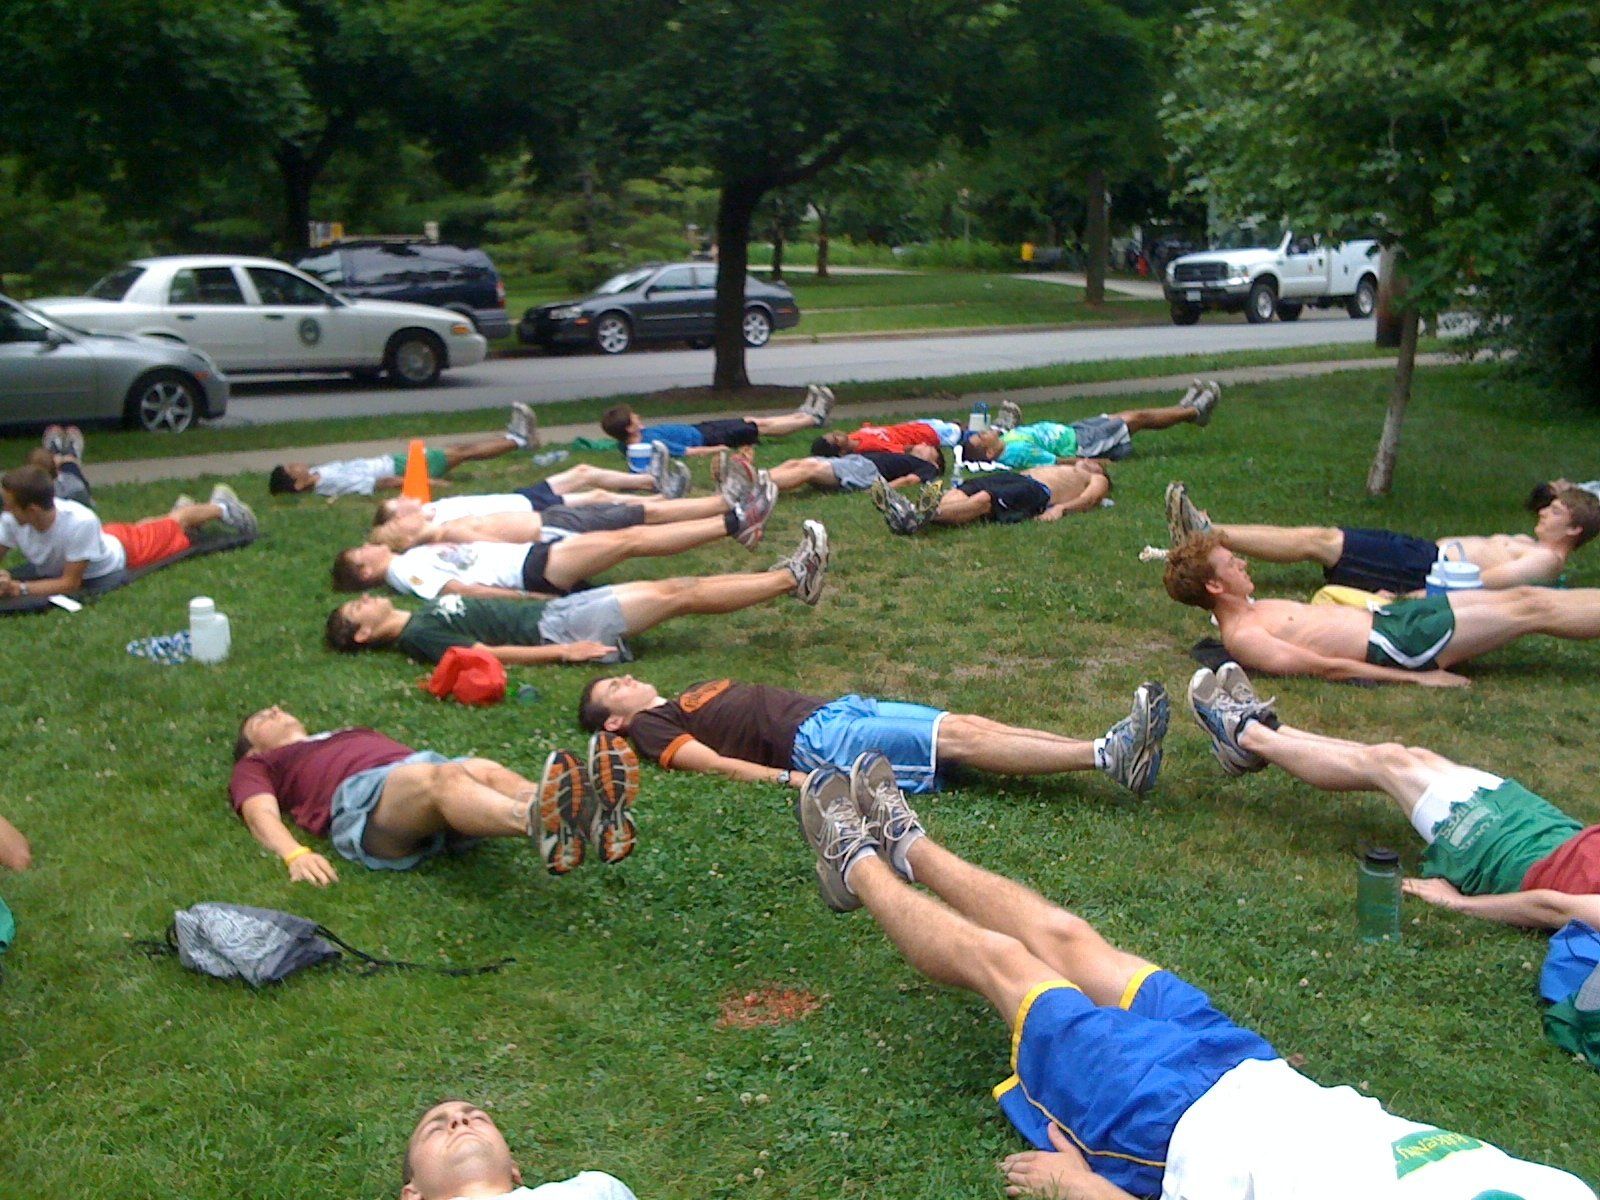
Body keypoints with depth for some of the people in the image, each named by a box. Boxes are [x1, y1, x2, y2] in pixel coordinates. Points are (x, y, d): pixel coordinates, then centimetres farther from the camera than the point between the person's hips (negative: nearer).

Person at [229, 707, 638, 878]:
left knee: (485, 770, -30)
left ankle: (594, 819, -62)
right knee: (438, 777, -37)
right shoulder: (256, 766, 32)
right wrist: (294, 854, -14)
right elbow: (262, 814, 11)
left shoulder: (354, 733, 45)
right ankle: (539, 822, -69)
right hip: (361, 796, -4)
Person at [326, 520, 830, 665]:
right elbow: (489, 653, -19)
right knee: (677, 595, -10)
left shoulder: (426, 614, 19)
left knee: (678, 587, 1)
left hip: (554, 609, 9)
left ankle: (789, 578, 4)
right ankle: (791, 578, -4)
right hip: (554, 629, -9)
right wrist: (562, 653, -24)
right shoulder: (417, 636, -10)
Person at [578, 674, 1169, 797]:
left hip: (840, 706, 8)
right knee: (959, 736, -21)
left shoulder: (697, 693, 32)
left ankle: (1113, 749, -23)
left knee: (972, 724, -11)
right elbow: (713, 762, -8)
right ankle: (1109, 755, -31)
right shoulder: (650, 725, 8)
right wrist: (789, 778, -22)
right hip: (815, 739, -8)